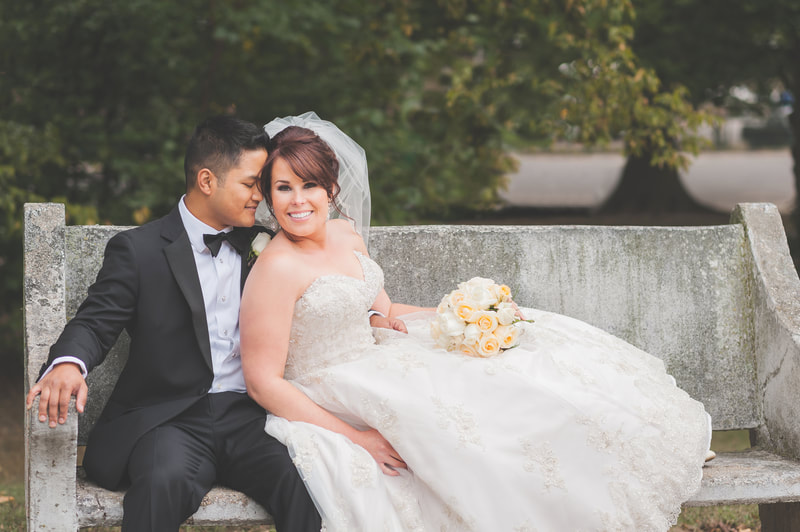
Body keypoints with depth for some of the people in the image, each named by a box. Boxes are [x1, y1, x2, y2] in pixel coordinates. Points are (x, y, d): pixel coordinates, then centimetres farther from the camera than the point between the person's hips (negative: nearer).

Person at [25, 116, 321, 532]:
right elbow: (94, 323, -2)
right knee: (164, 481, -38)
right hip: (171, 419, -3)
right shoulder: (139, 250, 4)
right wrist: (68, 364, -25)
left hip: (249, 418, 3)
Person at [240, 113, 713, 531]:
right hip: (331, 406, -8)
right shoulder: (277, 269, -21)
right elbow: (264, 381, -21)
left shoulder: (345, 235, 4)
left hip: (375, 368, 8)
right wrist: (355, 436, -23)